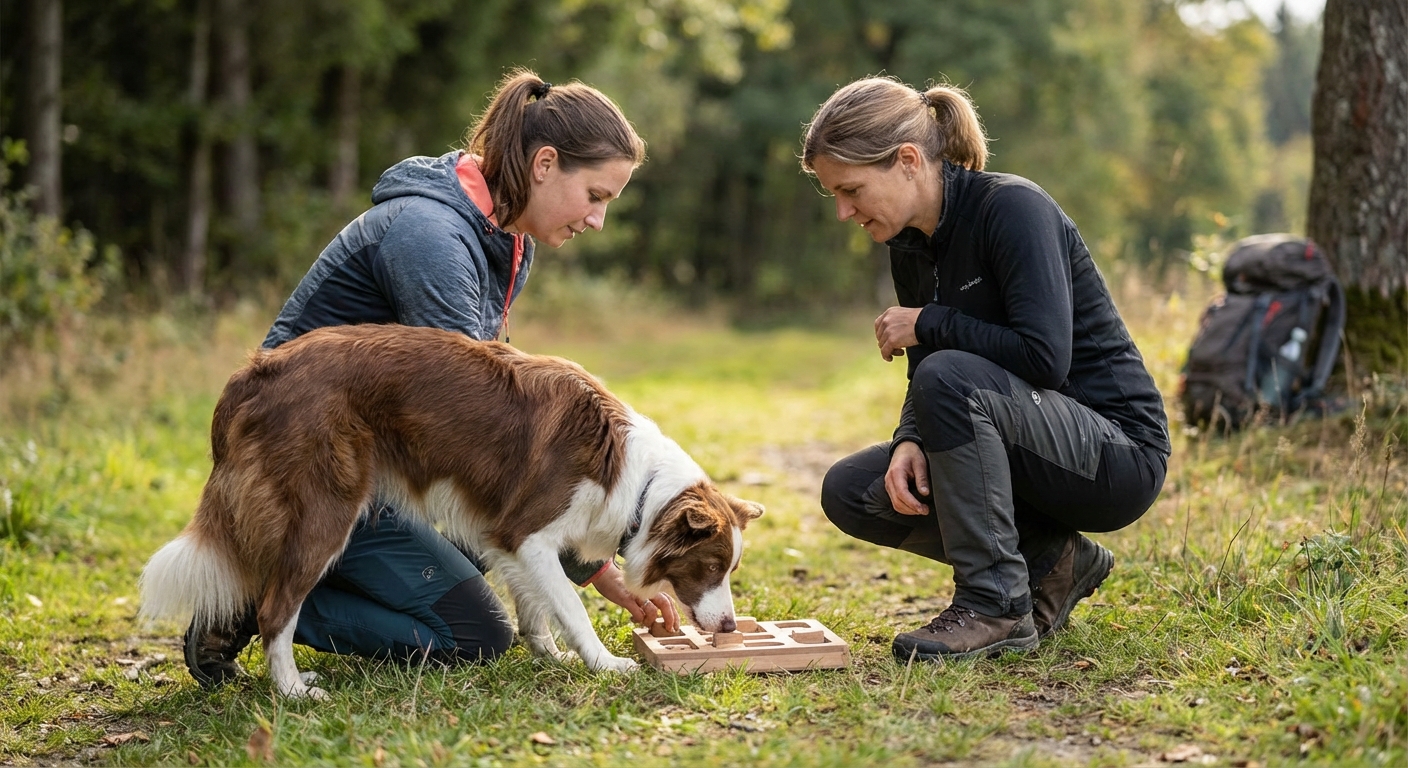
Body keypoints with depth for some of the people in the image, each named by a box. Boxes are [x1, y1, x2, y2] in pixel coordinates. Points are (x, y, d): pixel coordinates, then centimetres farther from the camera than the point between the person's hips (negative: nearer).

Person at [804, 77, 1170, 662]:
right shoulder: (909, 246, 5)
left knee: (949, 377, -32)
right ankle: (1048, 559, 4)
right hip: (1042, 452, 8)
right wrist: (908, 442, -14)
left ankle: (996, 605, -19)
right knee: (849, 491, -4)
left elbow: (1044, 357, -29)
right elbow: (925, 379, 8)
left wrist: (928, 324, -17)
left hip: (1118, 454, -8)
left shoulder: (1012, 208, -19)